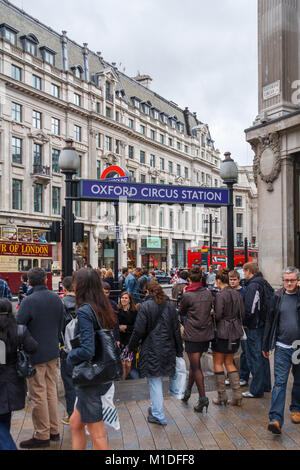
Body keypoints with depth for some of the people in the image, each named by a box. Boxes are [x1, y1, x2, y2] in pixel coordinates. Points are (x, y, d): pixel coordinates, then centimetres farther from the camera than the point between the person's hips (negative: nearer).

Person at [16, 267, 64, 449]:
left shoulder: (29, 301, -18)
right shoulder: (56, 298, 3)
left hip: (35, 354, -7)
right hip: (53, 352, 7)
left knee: (38, 395, 3)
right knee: (51, 390, 16)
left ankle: (42, 436, 13)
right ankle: (54, 431, 25)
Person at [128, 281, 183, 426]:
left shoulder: (145, 306, -11)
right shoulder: (170, 306, 5)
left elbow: (139, 331, -11)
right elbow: (176, 330, 8)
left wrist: (131, 347, 2)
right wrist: (179, 350, 15)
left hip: (151, 349, -5)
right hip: (168, 349, 5)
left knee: (154, 381, 2)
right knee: (159, 379, 18)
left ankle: (158, 416, 9)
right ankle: (155, 408, 29)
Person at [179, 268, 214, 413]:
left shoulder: (187, 296, -14)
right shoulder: (208, 293, 1)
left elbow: (181, 312, 2)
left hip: (193, 335, -6)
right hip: (207, 334, 6)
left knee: (196, 366, 1)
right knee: (195, 364, 18)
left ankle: (203, 398, 0)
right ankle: (187, 391, 30)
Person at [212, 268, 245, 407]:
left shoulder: (220, 295, -16)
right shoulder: (237, 294, 5)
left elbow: (218, 315, -20)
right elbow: (242, 314, 8)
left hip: (222, 333, -7)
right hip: (235, 333, 7)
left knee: (217, 363, 7)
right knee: (229, 362, 17)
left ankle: (222, 397, 11)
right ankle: (237, 395, 12)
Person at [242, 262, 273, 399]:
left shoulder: (253, 286, -19)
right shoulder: (264, 283, 10)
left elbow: (249, 310, -25)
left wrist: (243, 322, -10)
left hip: (254, 327, -9)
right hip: (264, 325, 9)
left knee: (255, 358, -1)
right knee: (262, 356, 19)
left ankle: (256, 390, 7)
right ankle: (265, 385, 31)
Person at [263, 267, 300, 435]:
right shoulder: (278, 297, 3)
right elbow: (270, 321, 8)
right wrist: (266, 345, 10)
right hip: (282, 347, 0)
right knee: (280, 382, -6)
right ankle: (276, 419, -8)